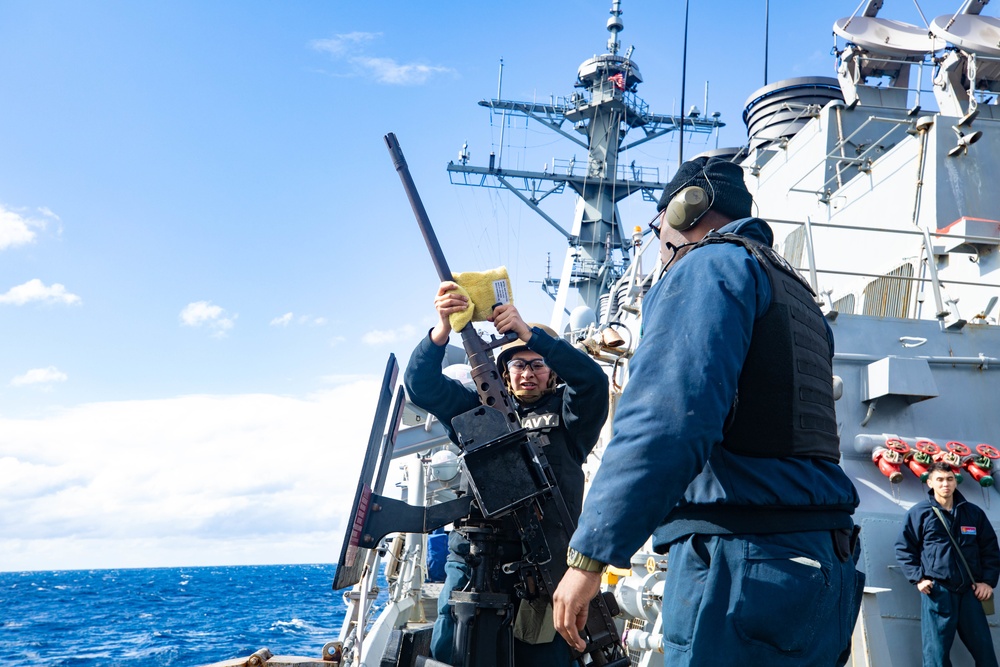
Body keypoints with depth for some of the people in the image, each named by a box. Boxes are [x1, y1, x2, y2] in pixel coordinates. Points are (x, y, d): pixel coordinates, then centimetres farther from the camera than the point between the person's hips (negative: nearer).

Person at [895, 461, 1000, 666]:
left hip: (969, 591, 3)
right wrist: (918, 578, -7)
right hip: (936, 590, -3)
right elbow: (904, 548, 3)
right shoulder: (919, 512, 1)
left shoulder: (974, 513, 9)